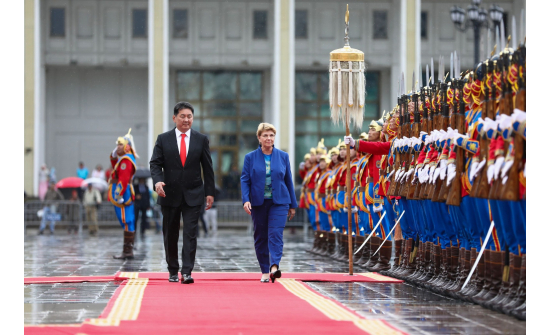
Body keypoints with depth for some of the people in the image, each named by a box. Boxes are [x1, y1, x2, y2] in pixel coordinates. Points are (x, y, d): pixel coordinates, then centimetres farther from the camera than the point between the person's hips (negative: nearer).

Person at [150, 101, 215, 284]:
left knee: (190, 233, -10)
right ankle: (173, 271, 20)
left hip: (193, 194, -1)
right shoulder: (163, 139, 4)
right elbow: (155, 163, 0)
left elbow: (207, 168, 7)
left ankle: (187, 272, -12)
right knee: (170, 235, 8)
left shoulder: (201, 139, 5)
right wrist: (157, 181, -20)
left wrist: (209, 192, 2)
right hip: (170, 194, 1)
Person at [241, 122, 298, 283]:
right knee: (260, 237, 5)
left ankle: (274, 266, -28)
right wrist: (246, 200, -16)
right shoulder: (250, 158, 3)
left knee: (276, 234, -16)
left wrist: (292, 205, 10)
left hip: (279, 203, -1)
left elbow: (288, 181, 9)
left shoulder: (283, 156, 6)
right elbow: (244, 180, 0)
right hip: (258, 202, 1)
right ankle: (265, 271, 13)